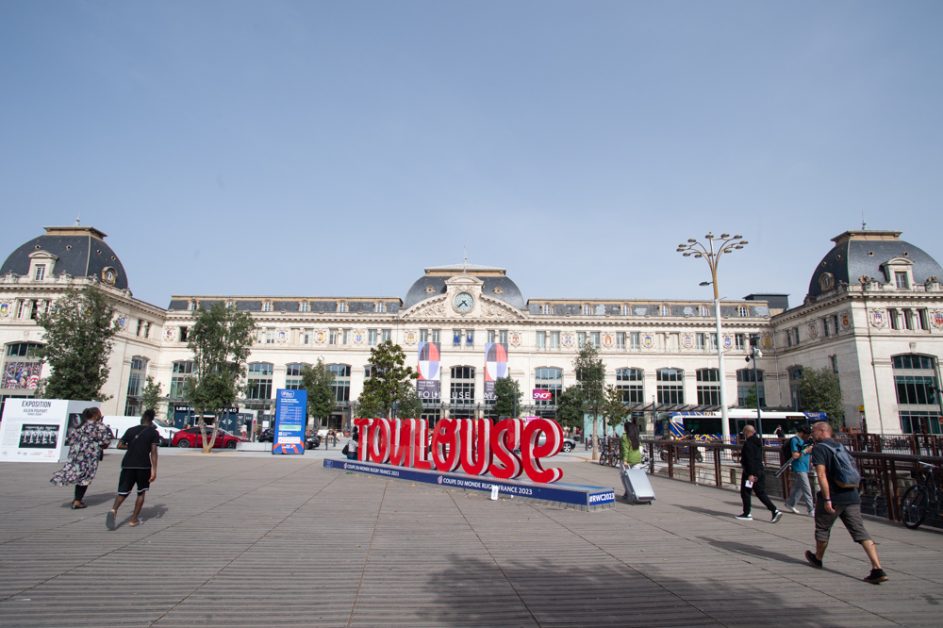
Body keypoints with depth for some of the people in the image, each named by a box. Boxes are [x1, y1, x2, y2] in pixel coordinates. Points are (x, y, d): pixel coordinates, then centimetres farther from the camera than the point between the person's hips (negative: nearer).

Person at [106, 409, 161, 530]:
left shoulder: (131, 430, 11)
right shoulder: (153, 432, 1)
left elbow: (119, 445, 7)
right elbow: (153, 451, -8)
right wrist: (154, 470, -9)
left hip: (128, 465, 2)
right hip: (143, 466, -2)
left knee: (123, 491, 7)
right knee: (141, 492, 15)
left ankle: (114, 510, -23)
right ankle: (134, 519, 12)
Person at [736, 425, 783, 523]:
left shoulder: (748, 443, -17)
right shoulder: (758, 442, 12)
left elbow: (750, 460, -23)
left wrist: (750, 474, -23)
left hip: (750, 472, -9)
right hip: (760, 471, 9)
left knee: (745, 492, 5)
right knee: (761, 493, 11)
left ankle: (747, 514, 13)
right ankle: (775, 511, -1)